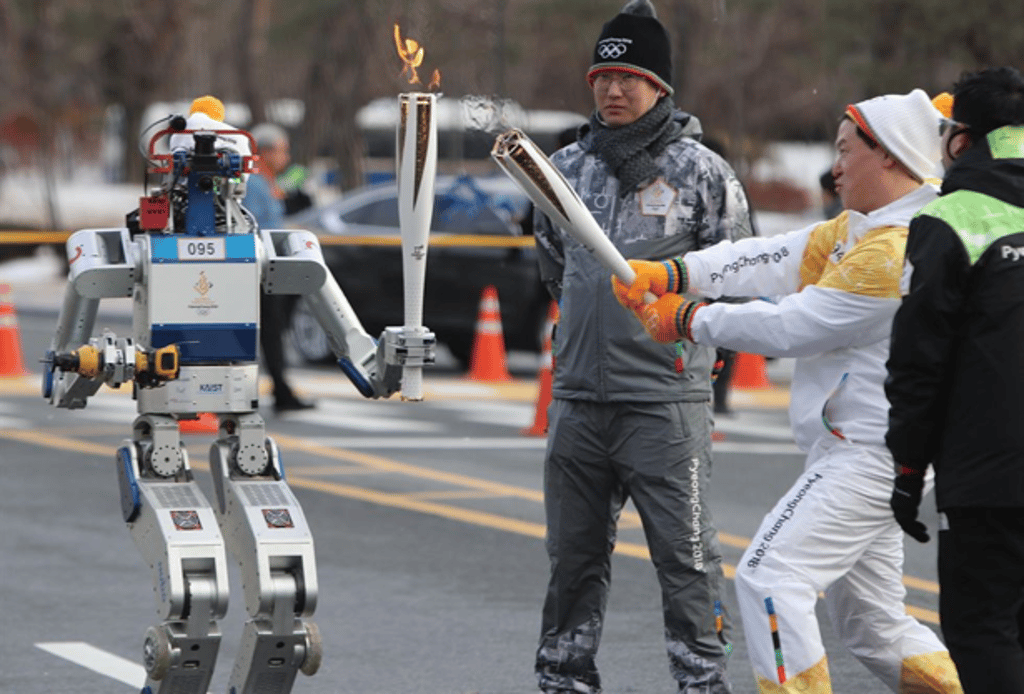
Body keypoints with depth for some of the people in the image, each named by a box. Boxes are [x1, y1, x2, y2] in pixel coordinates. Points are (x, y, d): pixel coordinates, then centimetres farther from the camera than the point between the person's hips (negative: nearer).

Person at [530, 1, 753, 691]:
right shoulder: (567, 166, 11)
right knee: (574, 552, 12)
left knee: (686, 556, -5)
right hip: (577, 395, 5)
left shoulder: (700, 170, -3)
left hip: (667, 397, -5)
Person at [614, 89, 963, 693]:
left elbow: (796, 326, -17)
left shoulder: (900, 247, -19)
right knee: (872, 623, 14)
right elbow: (781, 259, 7)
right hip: (854, 451, 10)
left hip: (870, 456, -10)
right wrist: (672, 273, -4)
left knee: (770, 576, -17)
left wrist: (690, 321, -7)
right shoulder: (861, 227, 14)